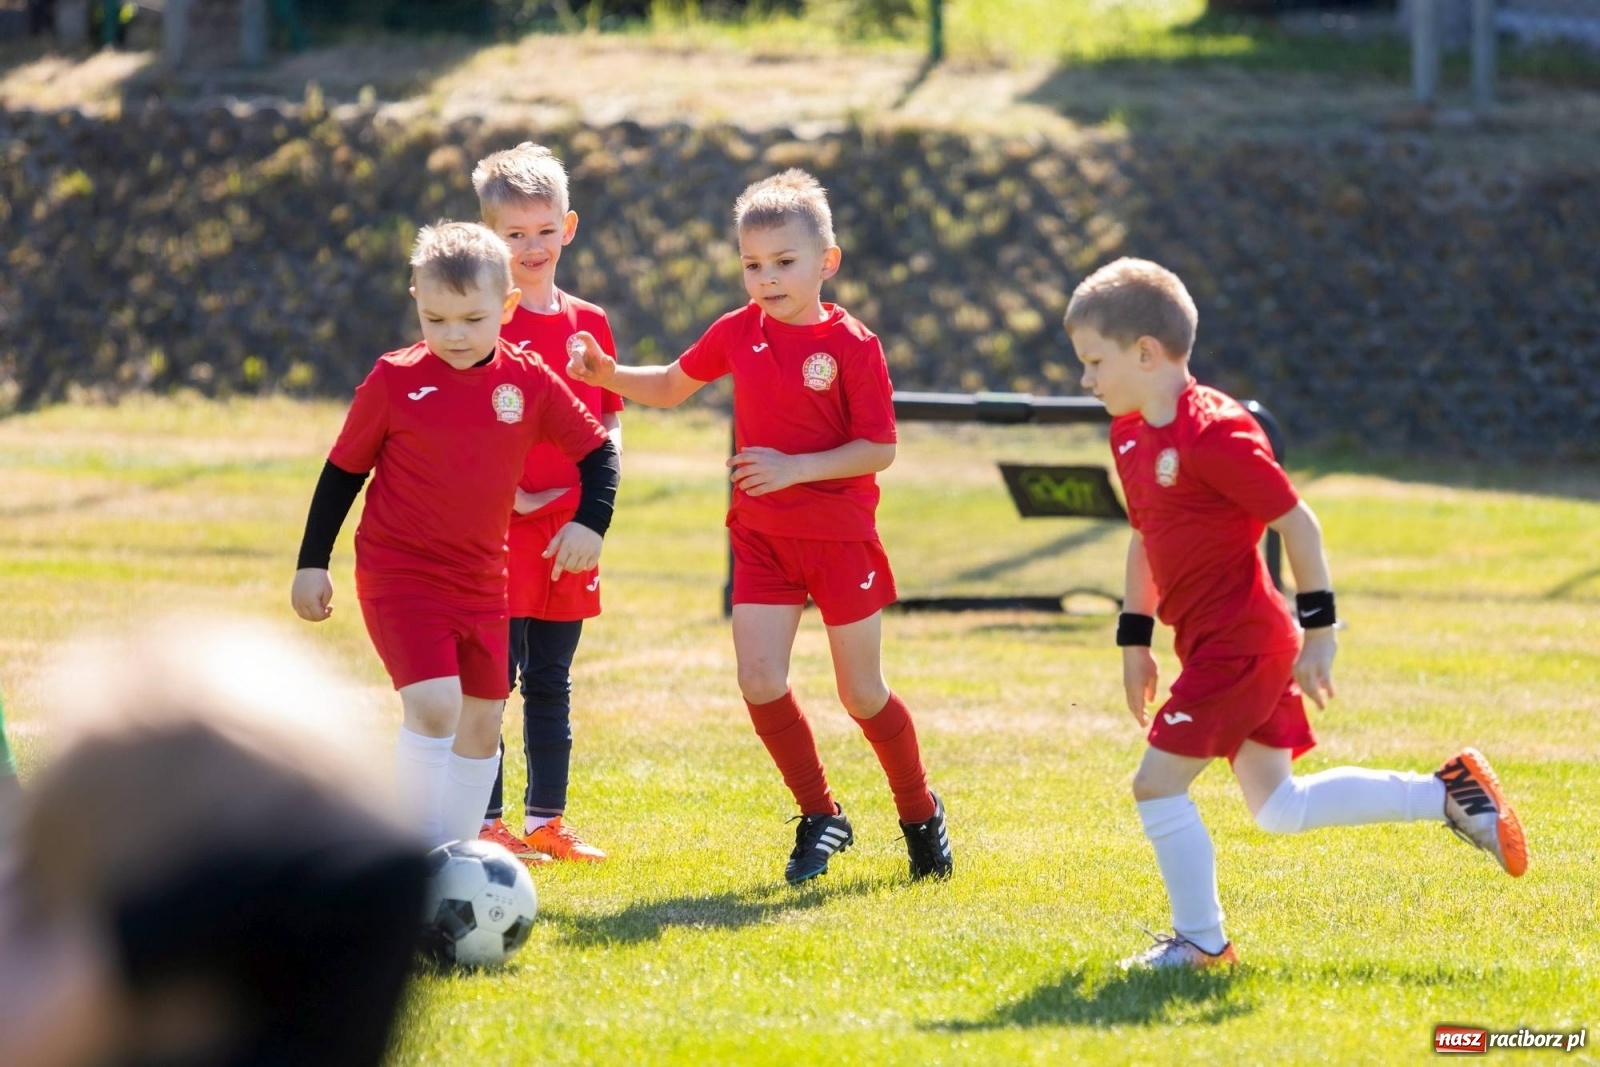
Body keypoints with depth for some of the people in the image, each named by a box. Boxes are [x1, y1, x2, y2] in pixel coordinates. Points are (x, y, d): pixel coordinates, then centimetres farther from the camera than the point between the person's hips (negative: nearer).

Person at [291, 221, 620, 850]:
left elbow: (597, 450, 6)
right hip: (399, 576, -4)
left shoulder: (530, 383, -3)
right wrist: (311, 563, 3)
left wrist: (590, 521, -10)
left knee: (482, 717, 11)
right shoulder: (394, 381, -9)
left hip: (481, 580, 5)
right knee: (434, 704, -20)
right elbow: (344, 469, 1)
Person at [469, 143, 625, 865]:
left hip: (570, 533, 6)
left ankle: (545, 819, 21)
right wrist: (513, 497, -17)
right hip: (501, 528, -6)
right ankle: (486, 824, -1)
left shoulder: (588, 324, 10)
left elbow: (609, 419, 15)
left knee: (551, 684, 13)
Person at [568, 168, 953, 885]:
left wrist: (795, 467, -25)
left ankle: (920, 814, 25)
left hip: (840, 537, -4)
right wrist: (604, 374, -1)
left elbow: (878, 449, -14)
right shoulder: (738, 332, 2)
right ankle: (819, 818, 9)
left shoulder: (852, 345, -13)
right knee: (759, 680, -8)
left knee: (862, 692, 3)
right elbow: (670, 388, 16)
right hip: (761, 536, 4)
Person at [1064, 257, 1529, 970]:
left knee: (1158, 783, -10)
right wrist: (1134, 638, 19)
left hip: (1240, 641, -10)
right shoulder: (1131, 434, 9)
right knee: (1278, 809, 15)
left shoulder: (1213, 434, -20)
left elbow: (1297, 523, -17)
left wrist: (1318, 631, -14)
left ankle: (1200, 941, 4)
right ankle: (1449, 793, 24)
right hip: (1216, 644, 10)